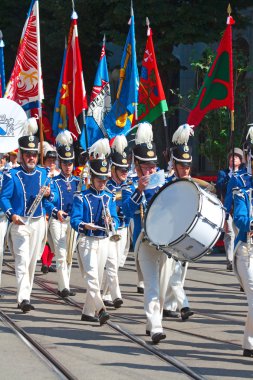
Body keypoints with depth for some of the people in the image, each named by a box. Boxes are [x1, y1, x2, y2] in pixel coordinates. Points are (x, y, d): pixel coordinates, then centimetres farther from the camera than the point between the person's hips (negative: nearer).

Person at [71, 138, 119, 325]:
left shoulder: (109, 198, 10)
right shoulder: (81, 197, -3)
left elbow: (115, 220, 5)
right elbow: (74, 220, -12)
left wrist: (111, 222, -18)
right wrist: (85, 225, -32)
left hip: (104, 241, 5)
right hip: (87, 241, -5)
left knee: (98, 278, 10)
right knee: (92, 276, -18)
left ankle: (88, 311, 21)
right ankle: (101, 309, -30)